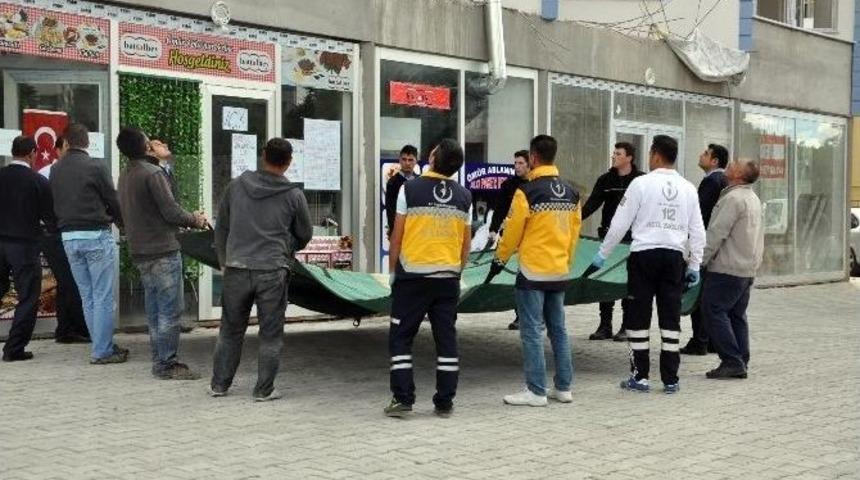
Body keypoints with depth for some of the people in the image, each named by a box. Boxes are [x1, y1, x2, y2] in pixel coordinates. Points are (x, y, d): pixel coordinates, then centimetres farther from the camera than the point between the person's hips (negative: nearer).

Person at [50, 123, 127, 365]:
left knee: (88, 297, 11)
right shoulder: (95, 167, -10)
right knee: (103, 297, -1)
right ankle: (102, 351, 0)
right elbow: (113, 200, -3)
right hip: (96, 235, -6)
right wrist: (121, 222, 13)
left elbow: (56, 205, 10)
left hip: (69, 237, 6)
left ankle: (104, 345, 18)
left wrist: (67, 223, 17)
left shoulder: (56, 170, 7)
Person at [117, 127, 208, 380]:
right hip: (163, 251, -9)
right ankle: (166, 363, -2)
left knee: (155, 310, 14)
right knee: (170, 309, -4)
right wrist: (195, 220, 0)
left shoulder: (125, 176, 13)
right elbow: (171, 212, -17)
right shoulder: (152, 173, -15)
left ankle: (160, 360, 19)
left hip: (140, 252, 9)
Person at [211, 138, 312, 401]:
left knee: (230, 330, 15)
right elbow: (305, 235, 10)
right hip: (273, 273, -2)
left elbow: (221, 227, 10)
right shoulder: (294, 195, -3)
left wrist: (225, 261, 23)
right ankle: (264, 389, 11)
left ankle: (219, 384, 23)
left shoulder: (236, 186, 2)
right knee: (270, 334, 7)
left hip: (236, 270, 3)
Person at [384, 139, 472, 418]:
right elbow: (466, 242, 9)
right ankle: (445, 402, 11)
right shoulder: (464, 196, 4)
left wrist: (392, 270, 5)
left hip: (412, 275, -3)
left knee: (400, 338, 5)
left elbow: (397, 236, -4)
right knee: (446, 339, 8)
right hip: (448, 278, 3)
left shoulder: (409, 189, -6)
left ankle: (402, 399, 2)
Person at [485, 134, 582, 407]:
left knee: (532, 331, -1)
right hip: (560, 272, 7)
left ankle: (536, 392, 2)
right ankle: (563, 388, 19)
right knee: (558, 330, 14)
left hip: (533, 272, -6)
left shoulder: (527, 191, -14)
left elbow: (513, 231, -9)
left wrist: (500, 260, 5)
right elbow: (575, 231, 10)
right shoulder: (572, 193, 6)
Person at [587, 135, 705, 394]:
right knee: (671, 318, 8)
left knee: (638, 316, 5)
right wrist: (695, 264, 17)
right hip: (674, 256, 4)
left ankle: (640, 376, 9)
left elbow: (620, 223, -5)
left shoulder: (642, 183, -5)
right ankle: (670, 379, 12)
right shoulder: (688, 188, 7)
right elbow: (697, 232, 9)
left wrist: (602, 254, 4)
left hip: (645, 254, -4)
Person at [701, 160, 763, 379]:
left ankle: (732, 362, -8)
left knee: (714, 311, -5)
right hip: (748, 268, 10)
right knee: (737, 315, 13)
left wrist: (699, 261, -15)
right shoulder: (753, 198, 16)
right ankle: (741, 363, 14)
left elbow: (716, 234, -20)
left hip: (727, 269, -10)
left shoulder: (733, 198, -16)